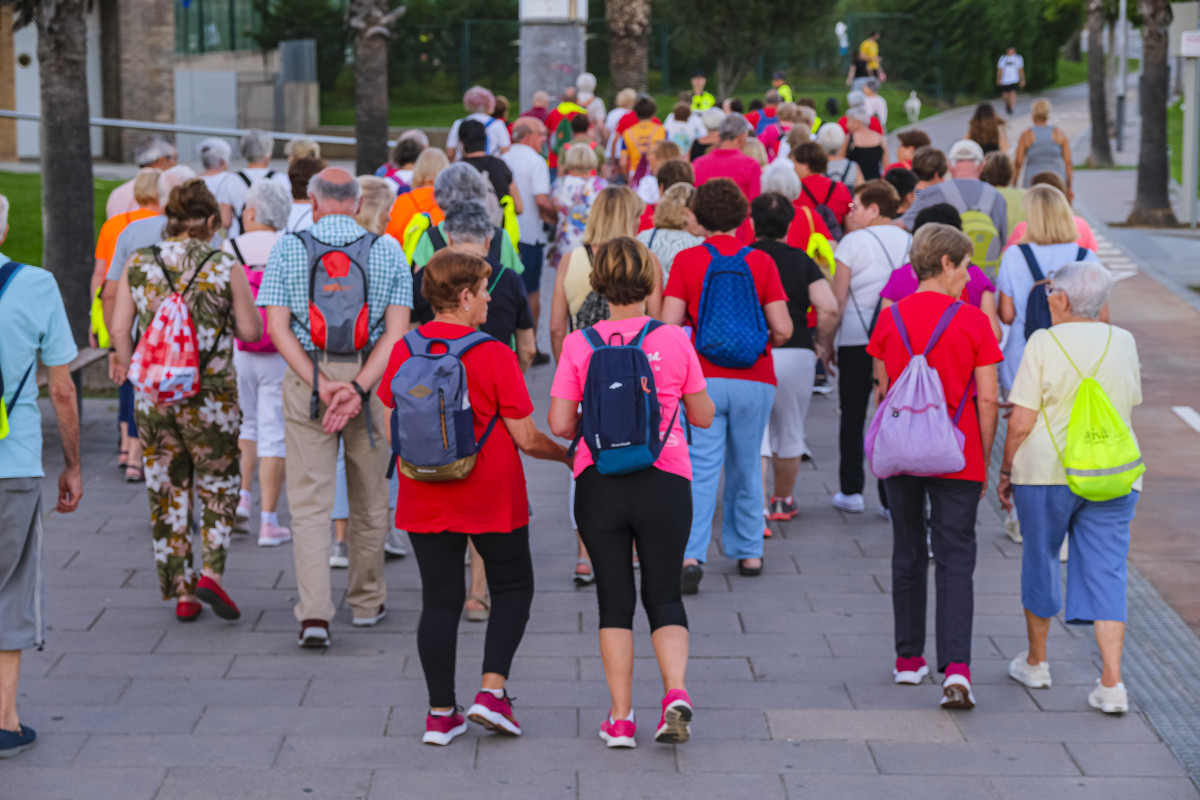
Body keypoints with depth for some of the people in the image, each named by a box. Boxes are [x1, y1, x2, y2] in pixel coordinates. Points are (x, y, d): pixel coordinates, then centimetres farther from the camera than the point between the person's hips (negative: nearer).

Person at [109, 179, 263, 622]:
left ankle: (181, 593, 13)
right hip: (211, 395, -2)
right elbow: (250, 330, -4)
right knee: (218, 486, 14)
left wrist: (128, 363, 17)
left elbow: (119, 328, -1)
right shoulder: (225, 267, -7)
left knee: (167, 494, 11)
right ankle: (211, 573, -4)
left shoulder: (138, 264, -2)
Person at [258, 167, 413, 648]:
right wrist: (358, 389, -14)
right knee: (369, 499, 16)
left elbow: (277, 327, -8)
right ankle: (367, 602, 29)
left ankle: (314, 613, -13)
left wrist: (321, 384, -13)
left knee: (309, 502, -1)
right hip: (372, 381, 1)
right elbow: (397, 332, -8)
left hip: (305, 380, -1)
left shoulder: (288, 249, 0)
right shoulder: (389, 252, 1)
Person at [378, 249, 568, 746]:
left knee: (440, 599, 9)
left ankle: (440, 714, 8)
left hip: (424, 499, 4)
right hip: (491, 497, -3)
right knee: (513, 587, 15)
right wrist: (566, 453, 6)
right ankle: (492, 691, 2)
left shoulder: (403, 352, -2)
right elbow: (526, 438, -12)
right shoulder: (494, 355, -14)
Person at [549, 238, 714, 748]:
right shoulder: (673, 340, -3)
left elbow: (560, 424, -5)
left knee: (614, 601, 9)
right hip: (665, 481, 0)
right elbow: (704, 416, 5)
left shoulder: (579, 345, -4)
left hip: (598, 483, 0)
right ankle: (676, 691, -12)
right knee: (664, 596, 11)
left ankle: (620, 719, 6)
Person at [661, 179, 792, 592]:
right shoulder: (761, 261, -1)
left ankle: (691, 555, -18)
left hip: (703, 379, -1)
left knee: (701, 469, -3)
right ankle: (748, 552, 27)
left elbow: (669, 323, -10)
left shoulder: (686, 260, -3)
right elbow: (783, 329, -5)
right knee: (746, 466, 17)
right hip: (755, 379, 2)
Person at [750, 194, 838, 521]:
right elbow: (829, 309, -8)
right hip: (797, 355, 2)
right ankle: (782, 502, 35)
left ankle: (757, 510, -13)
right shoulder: (802, 261, 4)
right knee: (790, 433, 18)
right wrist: (820, 344, 6)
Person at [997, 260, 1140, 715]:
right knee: (1106, 573, 3)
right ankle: (1112, 683, -7)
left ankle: (1036, 661, 30)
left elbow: (1022, 421, -10)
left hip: (1048, 472, -3)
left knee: (1040, 559, 16)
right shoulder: (1123, 343, 4)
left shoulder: (1044, 344, -8)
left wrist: (1005, 471, 2)